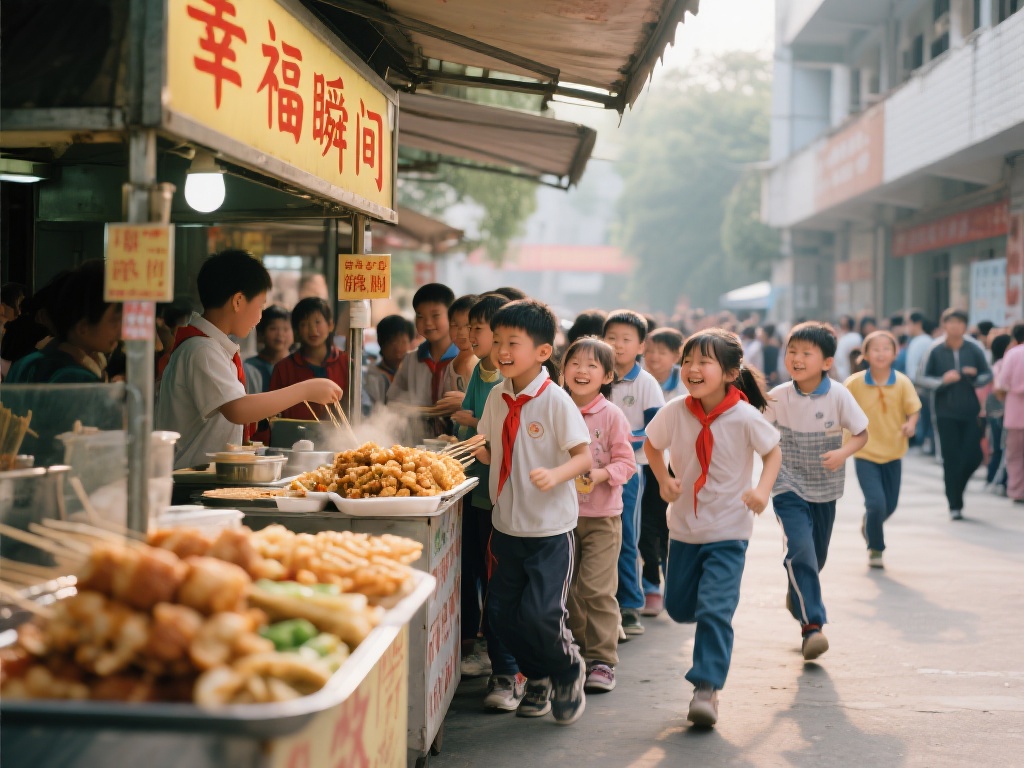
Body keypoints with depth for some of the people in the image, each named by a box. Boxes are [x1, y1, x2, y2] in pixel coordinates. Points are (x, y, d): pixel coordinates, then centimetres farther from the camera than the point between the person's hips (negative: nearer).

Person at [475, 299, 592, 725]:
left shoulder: (556, 401, -14)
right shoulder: (497, 397, 4)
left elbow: (584, 456, -16)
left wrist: (555, 474, -32)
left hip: (550, 527, -6)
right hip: (507, 525, 6)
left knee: (540, 614, -10)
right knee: (500, 611, 9)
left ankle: (568, 671, 21)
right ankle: (538, 678, 33)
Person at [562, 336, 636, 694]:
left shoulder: (612, 416, -7)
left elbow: (626, 462, -6)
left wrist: (601, 474, -22)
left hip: (601, 516, -4)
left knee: (596, 589, -8)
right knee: (565, 590, 10)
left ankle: (602, 660, 2)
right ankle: (575, 653, 25)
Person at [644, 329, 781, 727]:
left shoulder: (745, 417, -17)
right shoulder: (674, 412, -11)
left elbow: (773, 452, 0)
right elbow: (651, 445, 8)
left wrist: (762, 490, -16)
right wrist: (664, 480, -7)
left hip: (729, 530, -4)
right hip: (684, 526, 4)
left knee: (715, 609, -14)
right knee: (678, 607, 14)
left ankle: (707, 688, -6)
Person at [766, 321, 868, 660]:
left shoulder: (839, 396, -14)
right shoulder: (778, 396, -11)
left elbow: (862, 433, -7)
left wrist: (843, 453, -24)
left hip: (825, 489, 2)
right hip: (789, 487, -2)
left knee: (817, 556, 16)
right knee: (800, 550, -20)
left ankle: (797, 594, 48)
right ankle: (811, 625, -19)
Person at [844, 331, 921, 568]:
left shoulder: (902, 382, -7)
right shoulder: (855, 383, -10)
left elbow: (913, 409, -8)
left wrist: (911, 424, -28)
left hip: (892, 453, 3)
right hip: (865, 453, -3)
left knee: (890, 505, 13)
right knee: (876, 503, -13)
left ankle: (868, 524, 47)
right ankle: (875, 549, 10)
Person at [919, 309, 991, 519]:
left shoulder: (975, 349, 1)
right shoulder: (935, 350, -3)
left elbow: (988, 374, 10)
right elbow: (923, 379, 1)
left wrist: (976, 377, -12)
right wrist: (942, 381, -17)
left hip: (971, 411, 2)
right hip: (946, 412, -2)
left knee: (974, 456, -1)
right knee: (951, 459, -1)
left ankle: (957, 486, 28)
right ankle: (954, 505, 9)